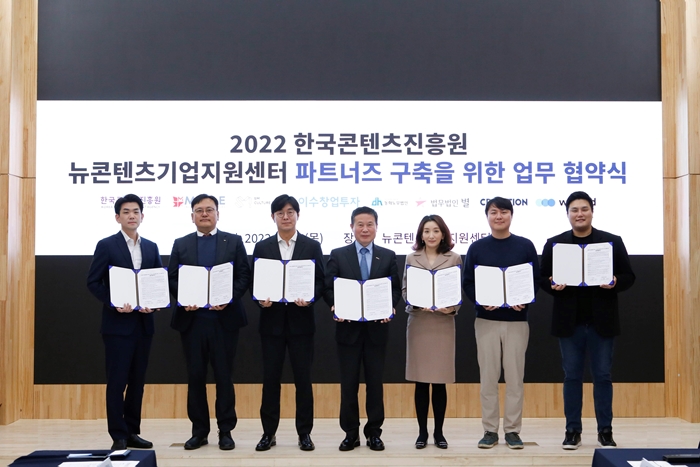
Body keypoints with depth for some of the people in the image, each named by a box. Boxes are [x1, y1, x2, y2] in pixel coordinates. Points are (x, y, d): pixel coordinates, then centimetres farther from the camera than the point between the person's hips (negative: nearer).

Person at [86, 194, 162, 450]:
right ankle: (118, 436, 6)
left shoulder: (151, 247, 11)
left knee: (137, 380, 10)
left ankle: (132, 432, 18)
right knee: (117, 381, -1)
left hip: (143, 323, 5)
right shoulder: (106, 245, -3)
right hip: (117, 323, -5)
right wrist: (114, 304, -18)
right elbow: (93, 282, -5)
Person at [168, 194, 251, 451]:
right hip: (191, 320, 2)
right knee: (195, 376, 7)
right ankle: (199, 431, 17)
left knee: (224, 376, 3)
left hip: (225, 319, -2)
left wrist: (229, 298, -15)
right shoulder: (181, 244, 11)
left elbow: (244, 275, 0)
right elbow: (172, 279, 7)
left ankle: (225, 431, 12)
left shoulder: (233, 241, 6)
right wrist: (183, 299, -11)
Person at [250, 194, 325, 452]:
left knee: (303, 378, 4)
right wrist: (261, 299, -14)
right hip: (272, 321, 1)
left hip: (301, 321, -1)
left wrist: (309, 298, -18)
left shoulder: (312, 246, 4)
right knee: (270, 378, 5)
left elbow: (320, 282, 1)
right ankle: (268, 432, 15)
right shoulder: (262, 247, 7)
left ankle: (304, 433, 14)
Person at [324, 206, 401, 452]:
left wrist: (389, 308, -13)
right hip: (348, 327, 0)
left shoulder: (388, 256, 7)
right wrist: (335, 307, -17)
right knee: (348, 382, 4)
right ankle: (350, 433, 14)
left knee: (375, 381, 6)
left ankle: (374, 432, 16)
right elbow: (329, 288, 1)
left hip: (377, 327, 1)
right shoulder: (338, 255, 5)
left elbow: (396, 288, 5)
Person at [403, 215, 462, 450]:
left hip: (443, 323, 0)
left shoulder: (454, 258, 4)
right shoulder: (412, 258, 6)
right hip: (418, 323, 1)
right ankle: (422, 432, 14)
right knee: (421, 381, 3)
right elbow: (404, 290, 5)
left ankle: (439, 432, 16)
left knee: (440, 381, 3)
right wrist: (416, 304, -13)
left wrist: (453, 307, -15)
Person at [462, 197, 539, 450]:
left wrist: (524, 300, -15)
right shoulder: (477, 247, 4)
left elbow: (536, 279, 2)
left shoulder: (525, 246, 3)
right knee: (488, 376, 4)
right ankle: (490, 430, 12)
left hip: (517, 320, 0)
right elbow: (468, 283, 3)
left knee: (514, 376, 4)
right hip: (486, 320, 0)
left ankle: (512, 430, 13)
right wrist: (480, 301, -15)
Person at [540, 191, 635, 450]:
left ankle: (605, 431, 15)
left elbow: (628, 276, 3)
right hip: (569, 322, 1)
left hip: (602, 321, 0)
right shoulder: (554, 244, 4)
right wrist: (553, 286, -16)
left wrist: (615, 283, -18)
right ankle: (573, 431, 13)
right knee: (572, 376, 6)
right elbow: (543, 278, 5)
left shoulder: (613, 242, 3)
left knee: (602, 376, 6)